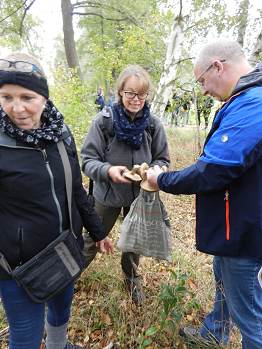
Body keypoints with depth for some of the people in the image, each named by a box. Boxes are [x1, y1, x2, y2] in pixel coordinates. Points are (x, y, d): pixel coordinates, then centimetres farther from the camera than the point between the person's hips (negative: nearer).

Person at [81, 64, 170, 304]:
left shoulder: (154, 124, -13)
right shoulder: (103, 121, -19)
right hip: (107, 195, -1)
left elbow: (163, 160, -3)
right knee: (94, 238, 18)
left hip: (140, 195, 2)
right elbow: (88, 160, -15)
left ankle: (132, 277, 51)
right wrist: (108, 170, -35)